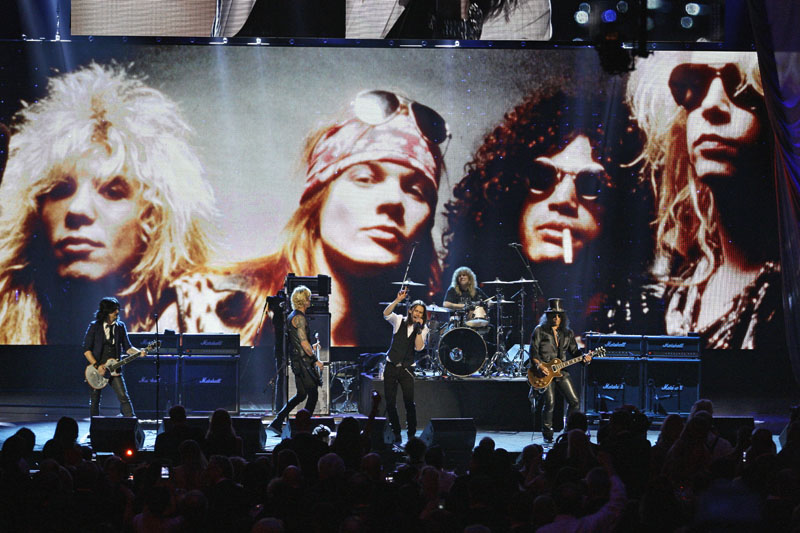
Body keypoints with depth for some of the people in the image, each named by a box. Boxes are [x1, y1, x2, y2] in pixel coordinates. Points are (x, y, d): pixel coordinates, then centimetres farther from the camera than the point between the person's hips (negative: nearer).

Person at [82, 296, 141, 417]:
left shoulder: (120, 327, 7)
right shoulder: (94, 327, -2)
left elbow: (127, 347, 9)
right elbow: (86, 350, -4)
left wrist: (139, 352, -10)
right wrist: (97, 366, -14)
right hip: (97, 370, -2)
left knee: (124, 397, -10)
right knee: (95, 401, 4)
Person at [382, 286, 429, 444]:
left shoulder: (423, 329, 4)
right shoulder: (399, 321, 4)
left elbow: (419, 347, -10)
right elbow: (386, 313, -16)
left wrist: (419, 329, -15)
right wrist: (398, 300, -25)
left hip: (407, 369, -1)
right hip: (391, 366, 1)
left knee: (409, 402, -11)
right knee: (390, 403, 1)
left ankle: (412, 435, -2)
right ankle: (396, 435, 11)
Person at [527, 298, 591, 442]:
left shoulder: (568, 333, 13)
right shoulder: (539, 330, 0)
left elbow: (574, 351, 16)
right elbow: (533, 352, -3)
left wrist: (583, 357, -4)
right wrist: (539, 365, -19)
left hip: (561, 371, 5)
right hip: (545, 371, -5)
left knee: (575, 402, -3)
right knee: (550, 402, -16)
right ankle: (547, 434, -1)